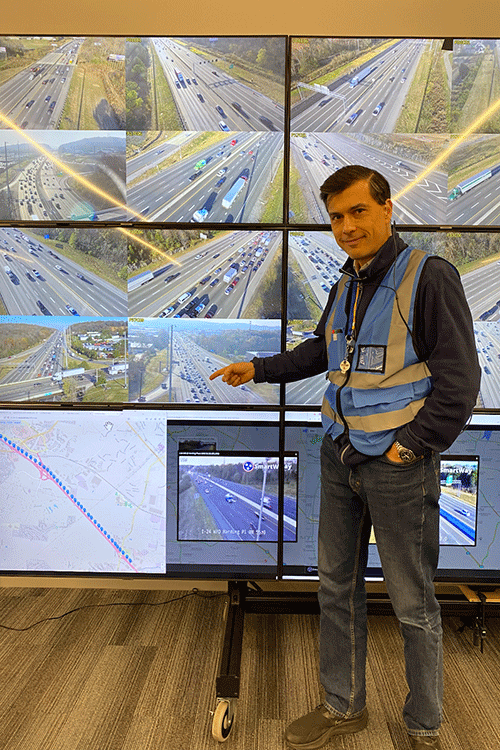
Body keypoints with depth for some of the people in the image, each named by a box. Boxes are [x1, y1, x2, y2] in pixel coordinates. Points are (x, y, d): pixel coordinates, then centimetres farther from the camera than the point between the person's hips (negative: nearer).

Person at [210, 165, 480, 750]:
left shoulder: (429, 276, -11)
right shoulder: (346, 286, 11)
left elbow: (459, 377, -13)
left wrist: (412, 445, -14)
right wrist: (260, 368, 21)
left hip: (398, 466, -7)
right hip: (340, 458, 7)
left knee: (412, 604, 6)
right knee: (337, 587, 16)